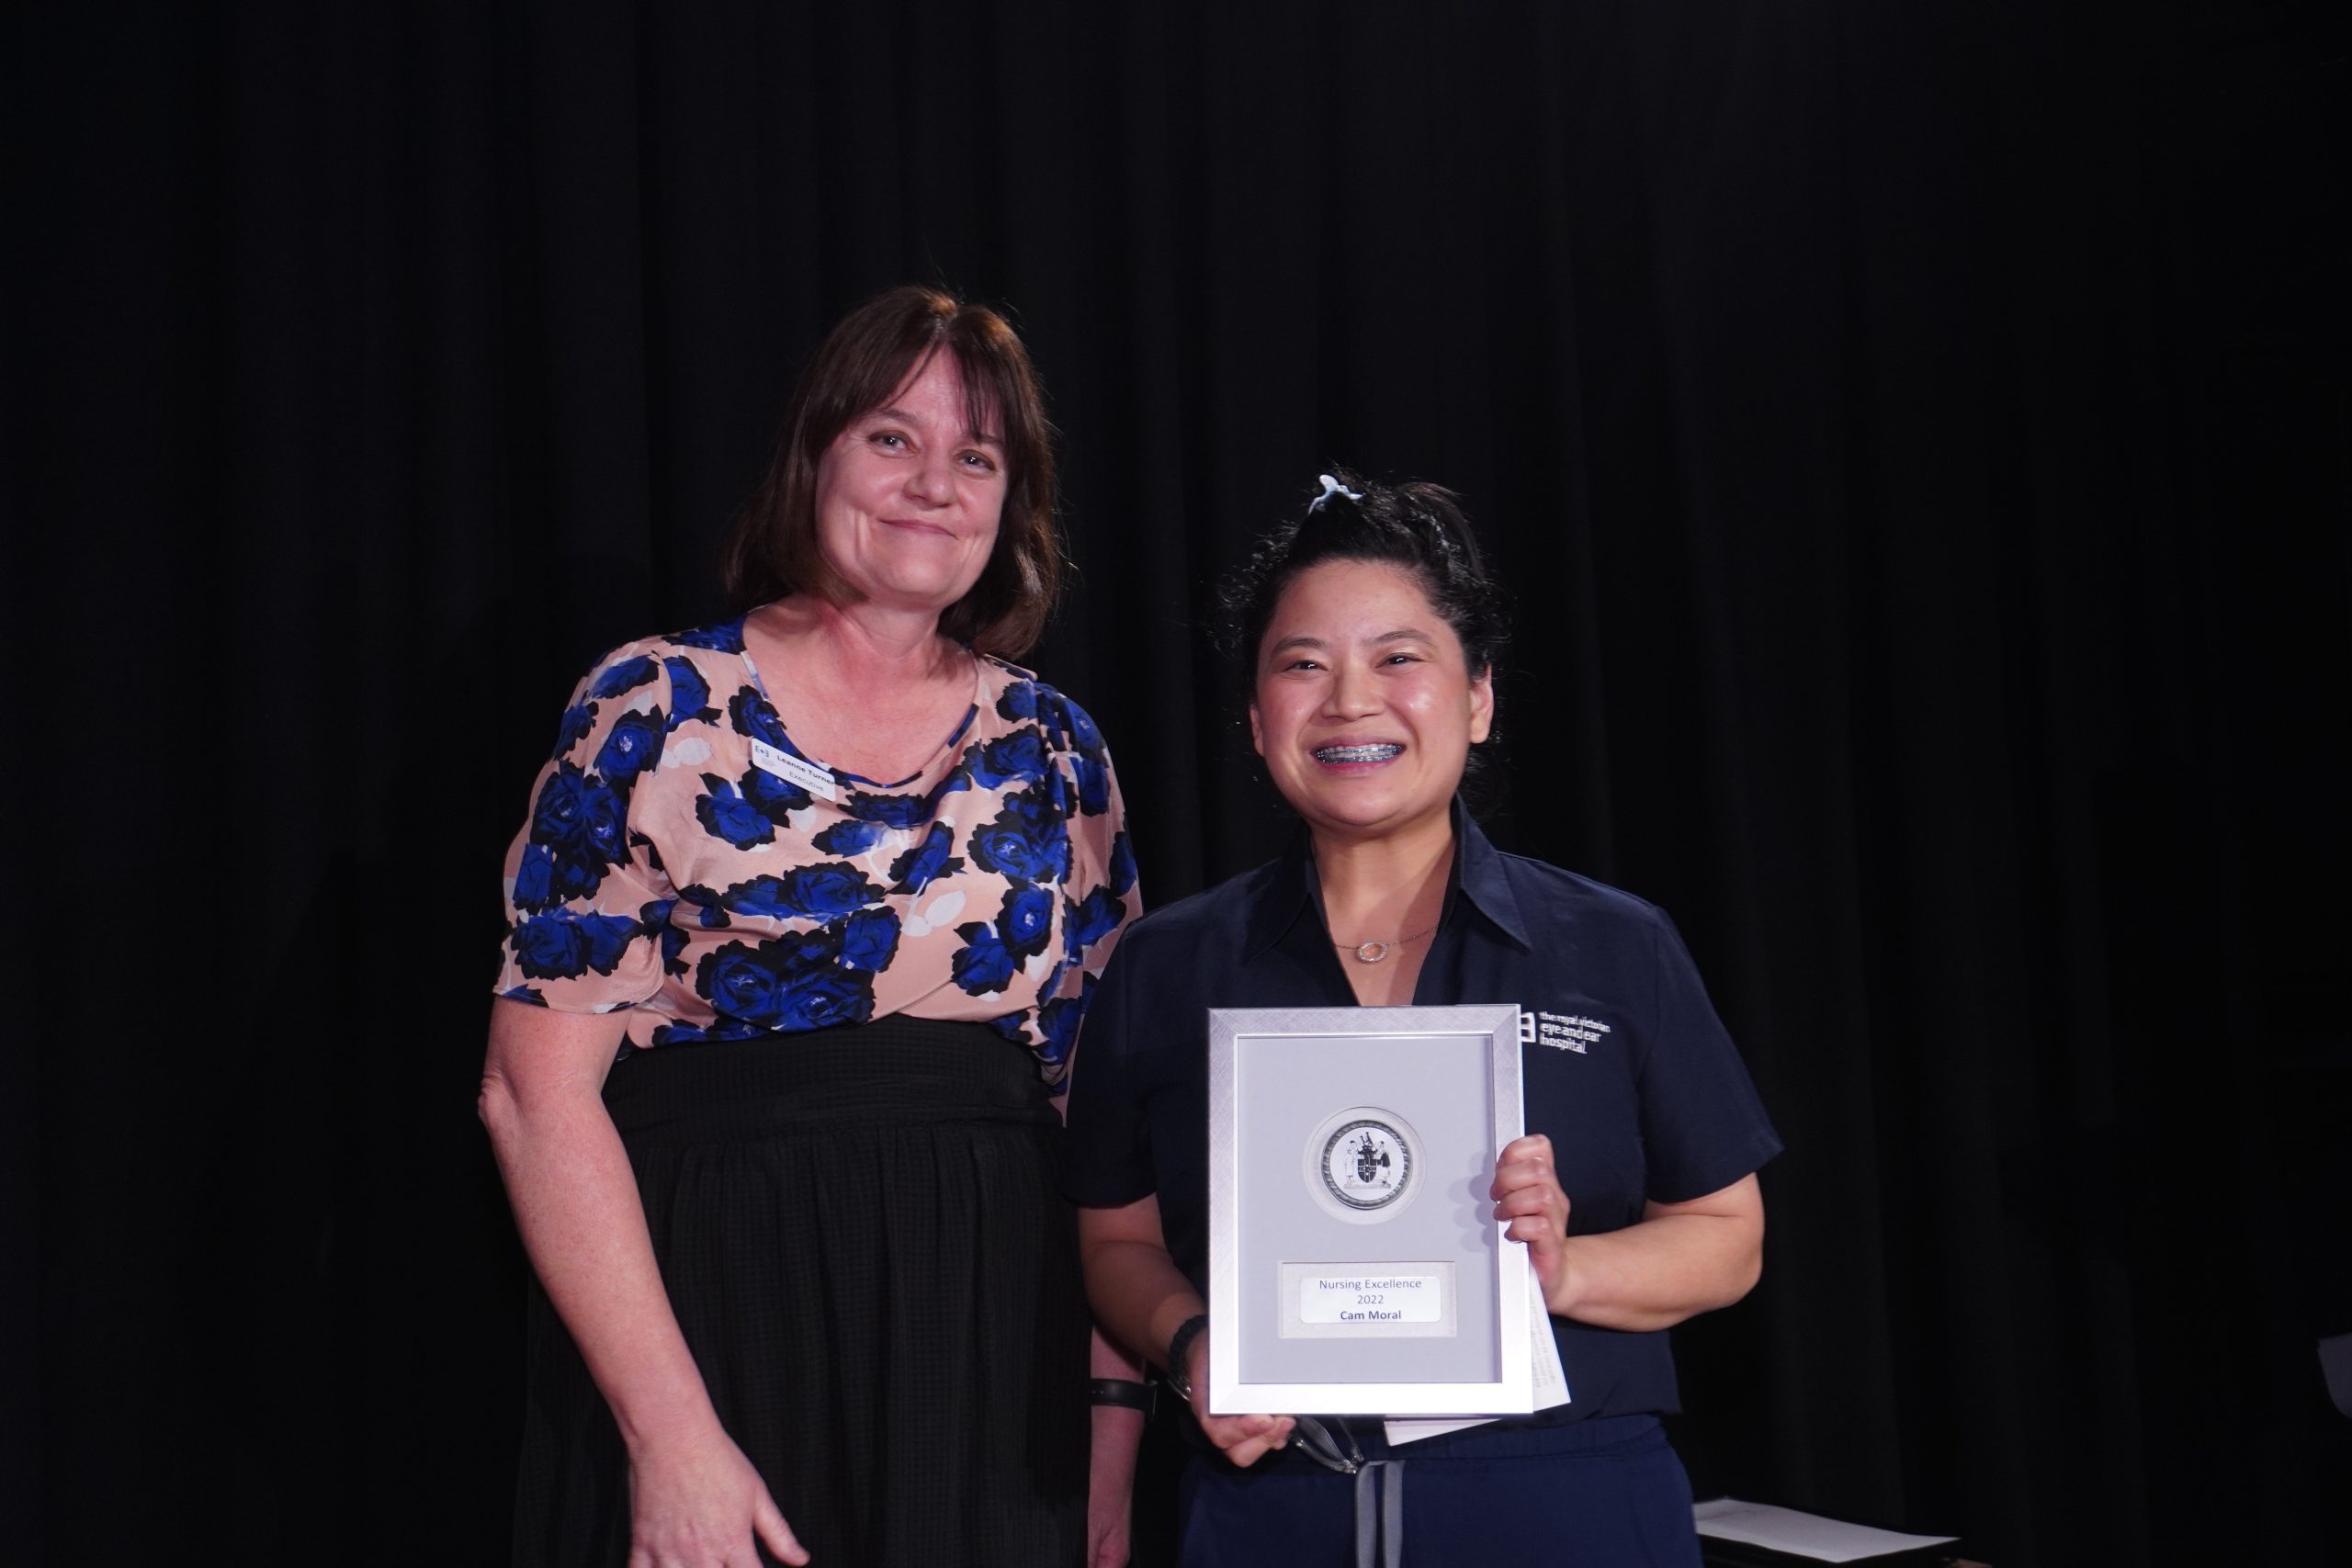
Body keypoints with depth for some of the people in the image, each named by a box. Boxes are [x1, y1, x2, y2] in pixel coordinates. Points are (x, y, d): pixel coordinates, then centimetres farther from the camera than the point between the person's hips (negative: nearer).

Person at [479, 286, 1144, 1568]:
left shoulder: (1055, 753, 7)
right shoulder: (660, 709, -3)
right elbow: (538, 1088, -8)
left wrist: (1117, 1440, 1)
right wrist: (670, 1432, -15)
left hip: (996, 1353, 3)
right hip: (711, 1320, -3)